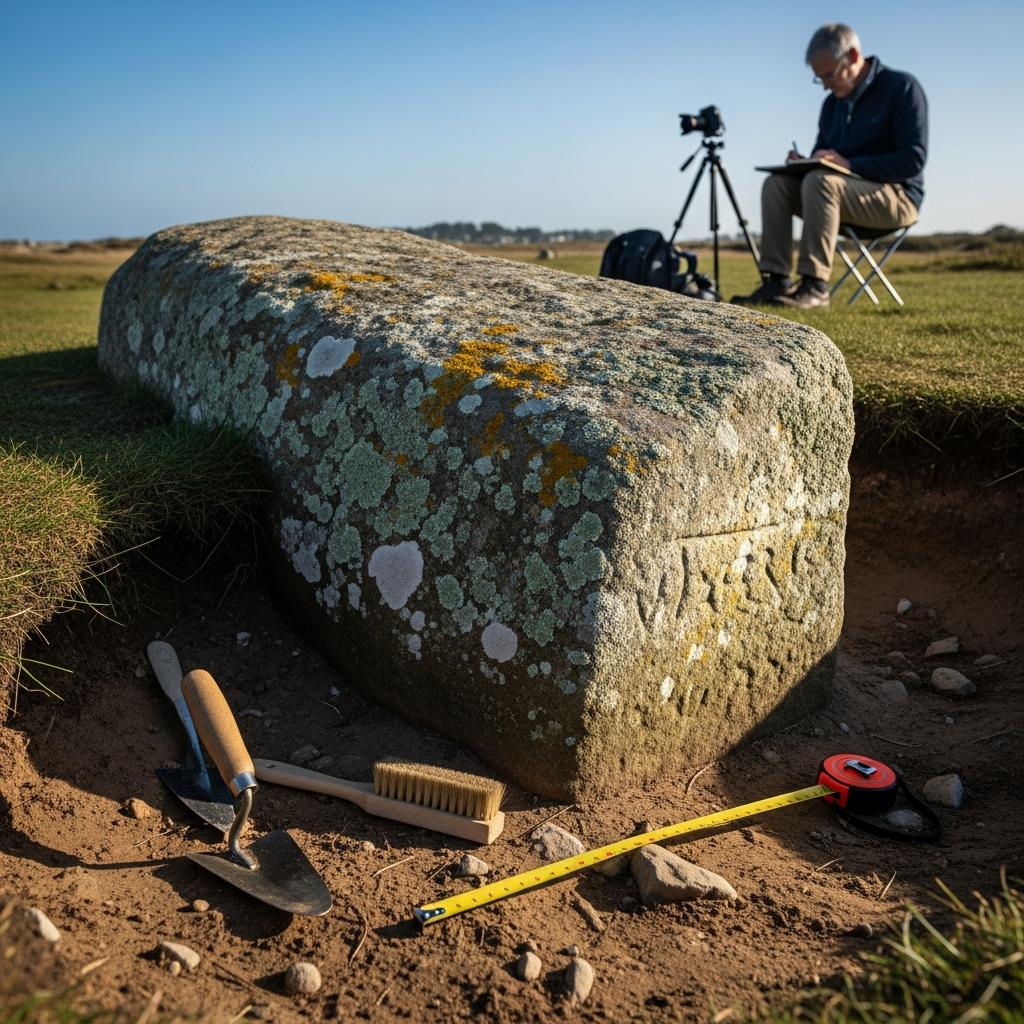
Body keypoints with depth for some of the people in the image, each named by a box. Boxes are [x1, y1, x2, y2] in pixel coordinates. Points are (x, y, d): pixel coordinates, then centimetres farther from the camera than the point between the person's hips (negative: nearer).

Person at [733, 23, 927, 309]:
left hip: (896, 196, -7)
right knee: (776, 184, -13)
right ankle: (777, 281, -23)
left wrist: (849, 164, -24)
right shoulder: (832, 103, 13)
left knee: (820, 182, -32)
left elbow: (913, 159, -17)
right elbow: (822, 160, 17)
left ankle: (815, 286, -35)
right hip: (843, 194, 7)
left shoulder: (902, 88, -8)